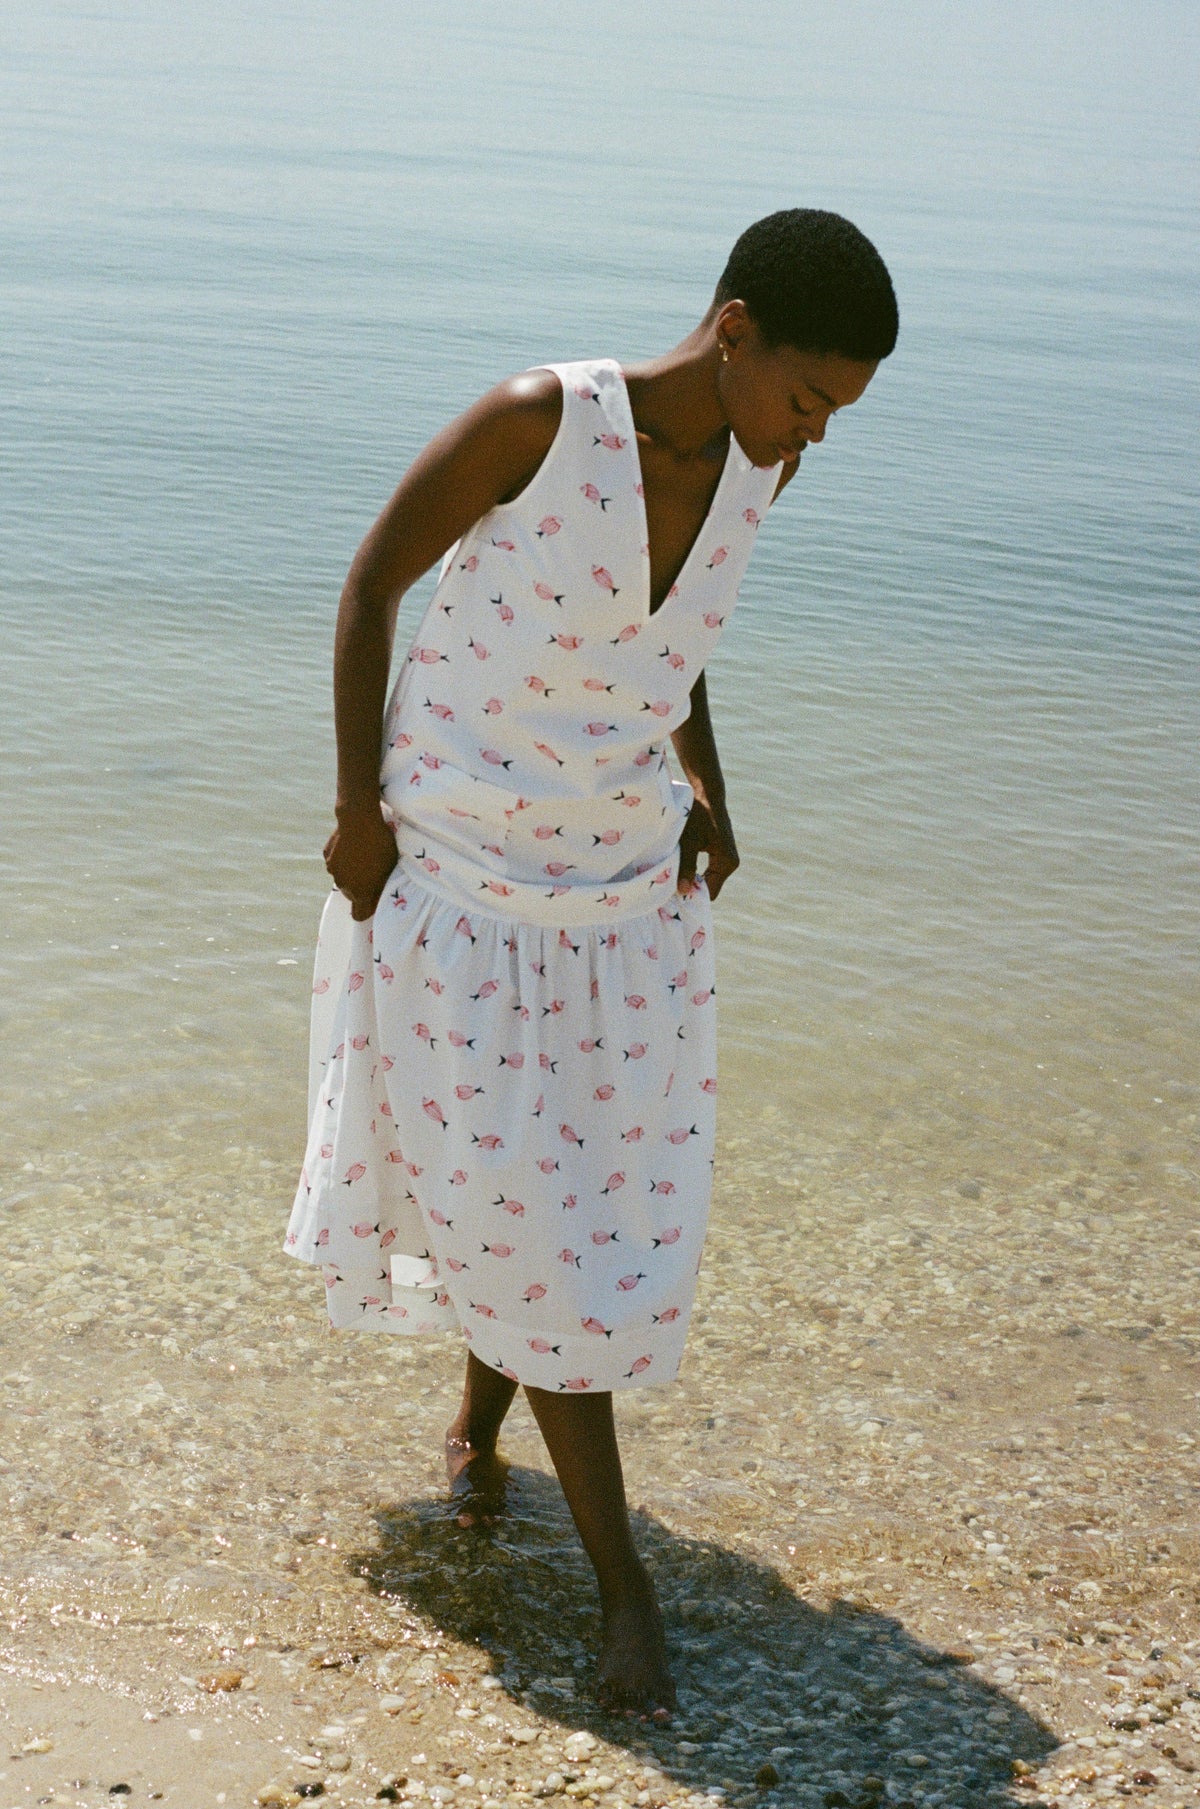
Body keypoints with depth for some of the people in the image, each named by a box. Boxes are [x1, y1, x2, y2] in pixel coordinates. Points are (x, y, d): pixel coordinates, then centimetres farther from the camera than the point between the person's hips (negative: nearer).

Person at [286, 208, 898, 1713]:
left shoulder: (760, 460, -6)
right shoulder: (536, 419, -23)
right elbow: (372, 581, -11)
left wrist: (704, 789, 3)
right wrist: (356, 811, -12)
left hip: (625, 868, 5)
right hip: (455, 863, -5)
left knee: (605, 1182, 12)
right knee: (516, 1202, -2)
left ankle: (478, 1419, 42)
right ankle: (623, 1581, 7)